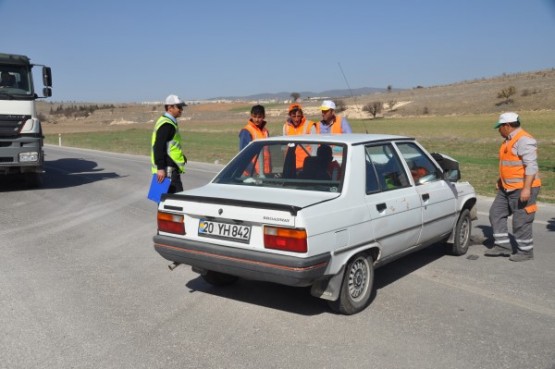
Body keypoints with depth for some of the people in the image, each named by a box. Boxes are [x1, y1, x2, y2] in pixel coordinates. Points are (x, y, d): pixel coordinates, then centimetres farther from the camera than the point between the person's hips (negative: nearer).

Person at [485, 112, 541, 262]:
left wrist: (526, 188, -30)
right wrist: (501, 180, 28)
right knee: (496, 213, 10)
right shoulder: (509, 140, 13)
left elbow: (531, 166, -24)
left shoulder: (524, 140, -18)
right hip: (508, 188, 10)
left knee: (521, 220, -2)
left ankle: (526, 251, 12)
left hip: (523, 189, -10)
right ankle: (503, 246, 16)